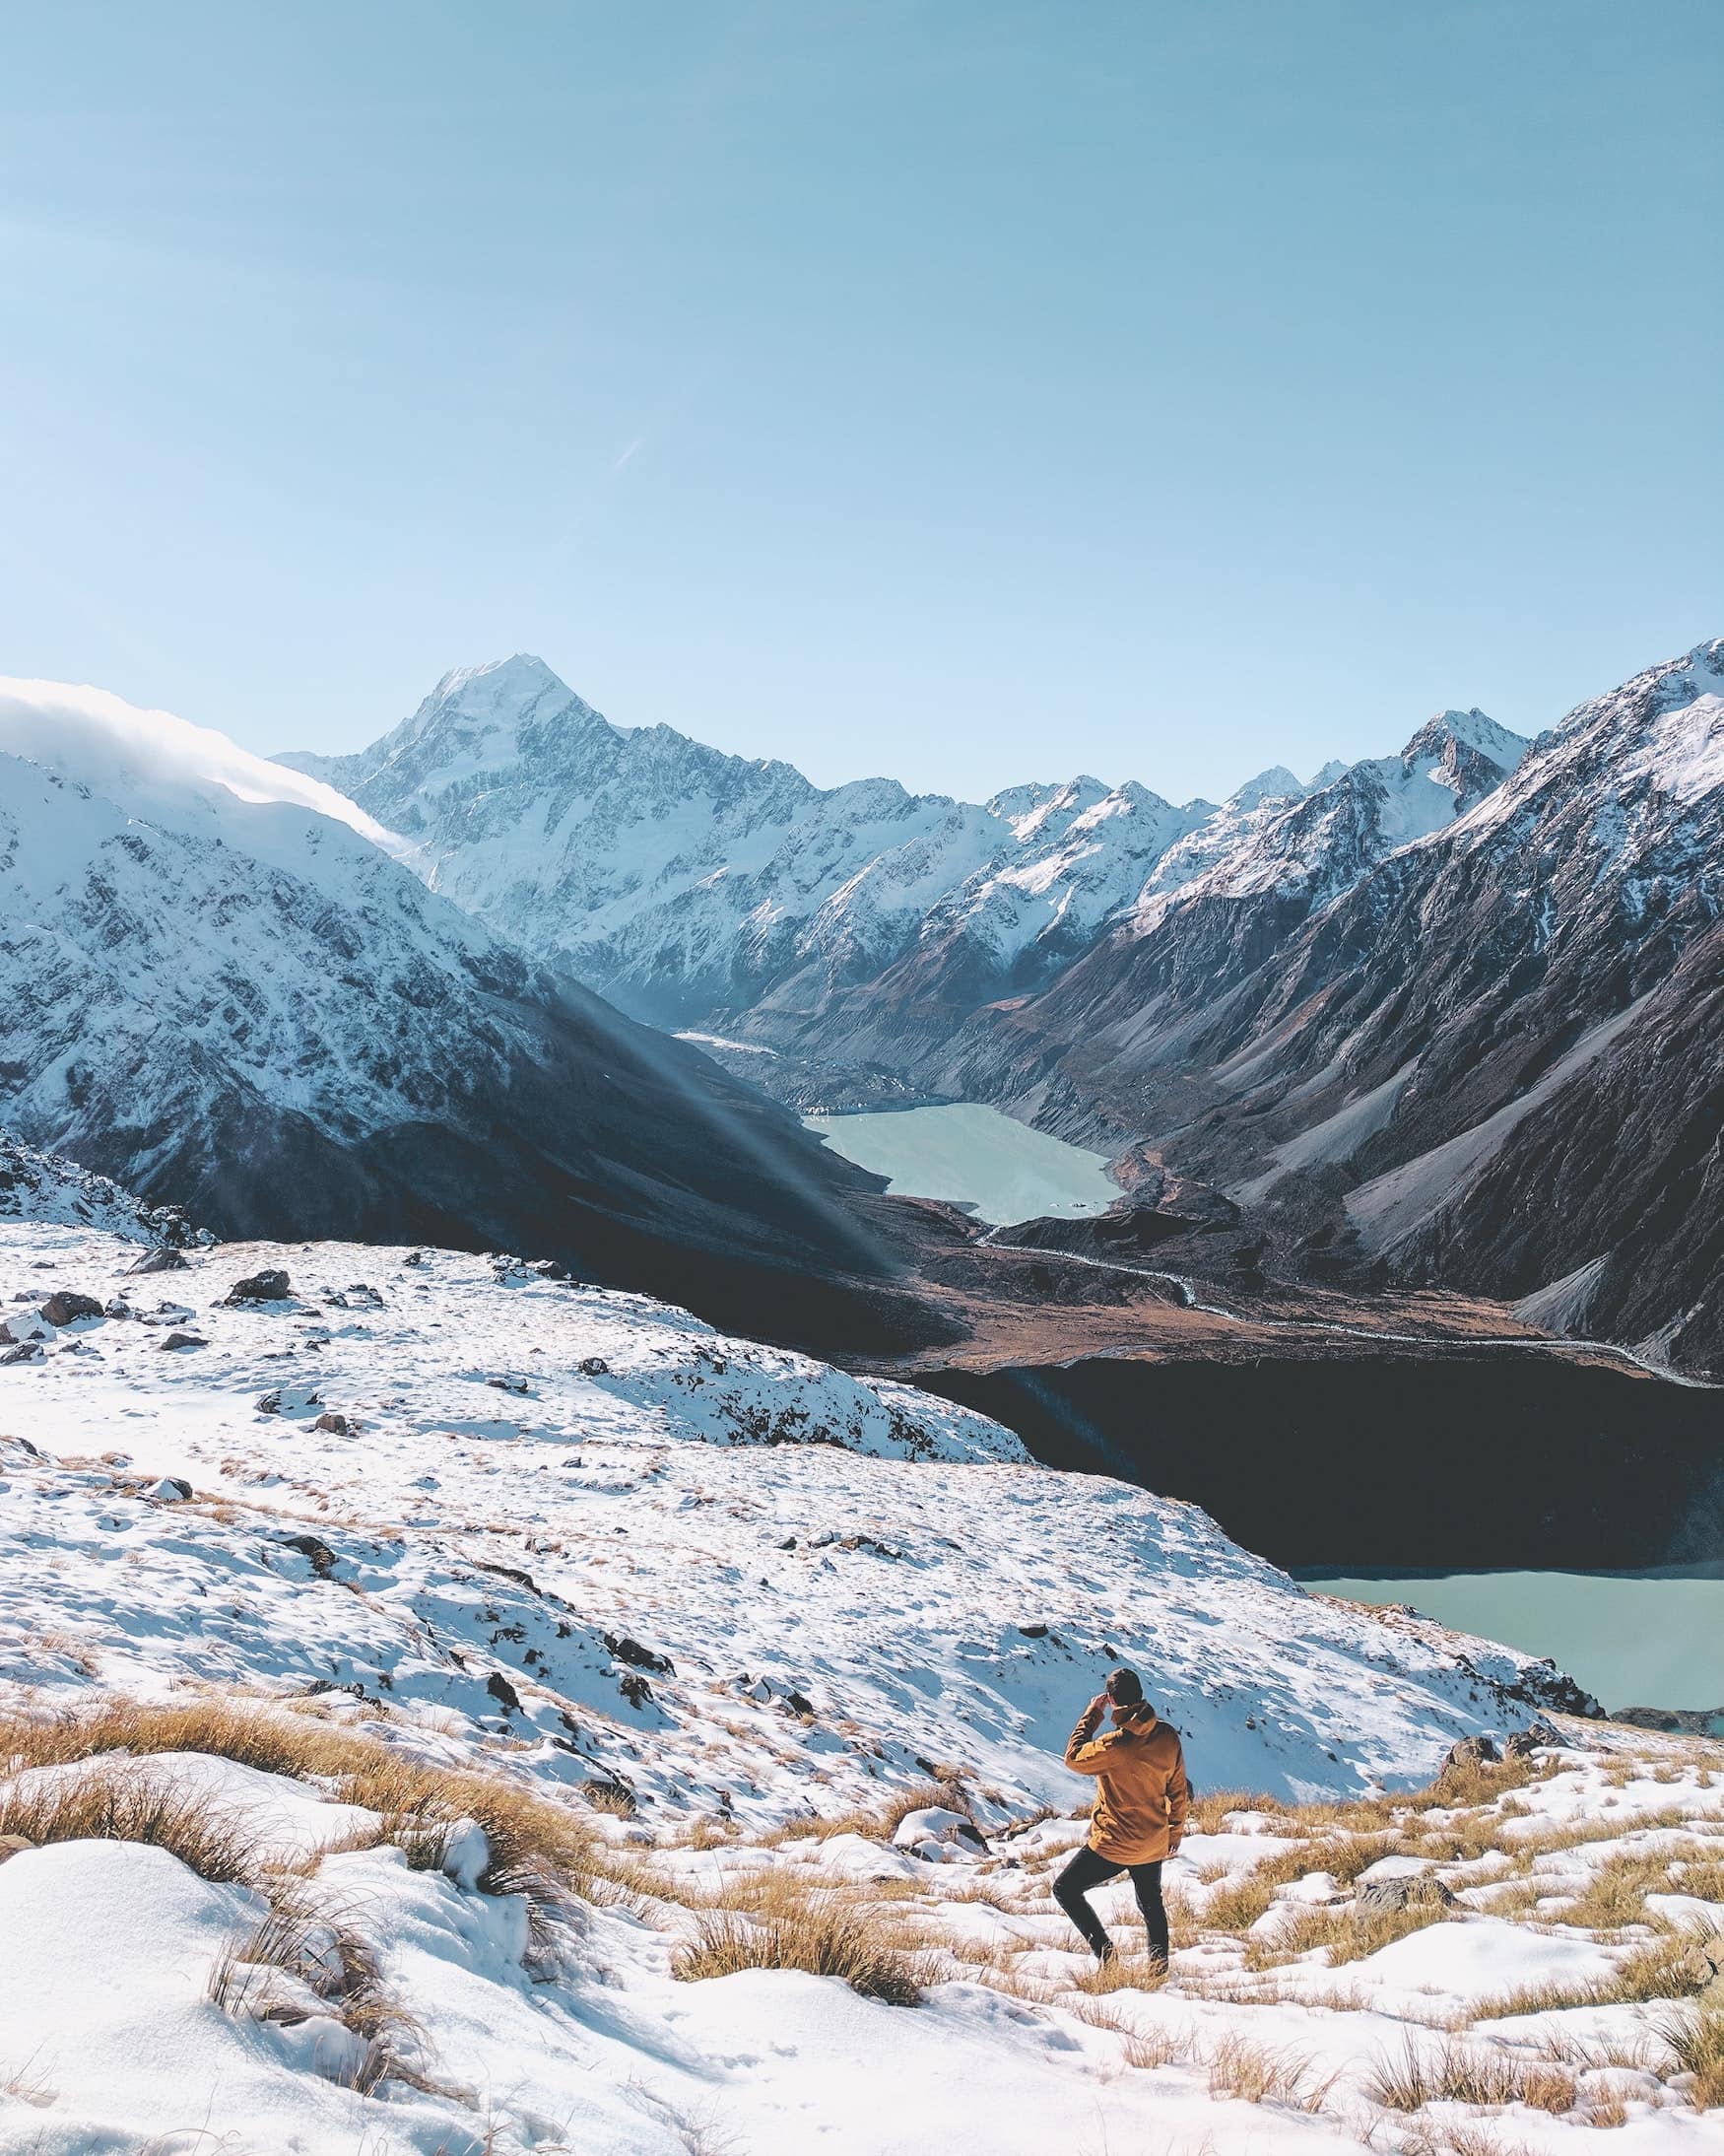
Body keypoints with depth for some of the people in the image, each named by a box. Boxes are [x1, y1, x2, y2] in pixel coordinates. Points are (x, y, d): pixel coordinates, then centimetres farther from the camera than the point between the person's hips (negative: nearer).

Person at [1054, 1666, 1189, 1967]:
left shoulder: (1115, 1744, -27)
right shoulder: (1168, 1738, -9)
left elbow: (1073, 1758, -9)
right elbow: (1179, 1792, 3)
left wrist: (1092, 1715, -5)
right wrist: (1176, 1830, 18)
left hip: (1113, 1846, -6)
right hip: (1154, 1845, 6)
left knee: (1065, 1889, 10)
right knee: (1151, 1903, 29)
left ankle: (1103, 1948, -1)